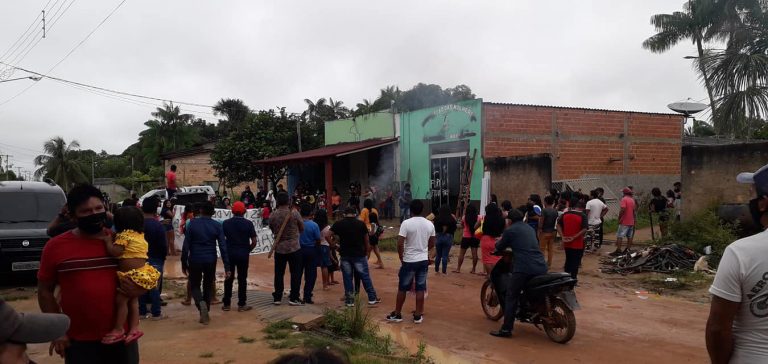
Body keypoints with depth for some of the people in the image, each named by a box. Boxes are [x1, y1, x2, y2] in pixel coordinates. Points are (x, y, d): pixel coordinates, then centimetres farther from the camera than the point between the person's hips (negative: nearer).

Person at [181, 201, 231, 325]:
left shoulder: (192, 223, -5)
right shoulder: (217, 226, -4)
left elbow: (186, 245, -6)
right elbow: (223, 247, -7)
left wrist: (184, 263, 2)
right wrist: (227, 267, -5)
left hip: (195, 260, -1)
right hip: (211, 261, 1)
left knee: (195, 285, 14)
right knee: (208, 286, 18)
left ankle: (201, 303, -16)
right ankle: (205, 314, 19)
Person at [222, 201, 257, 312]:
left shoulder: (226, 223, -1)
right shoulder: (248, 223, -6)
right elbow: (254, 241, -7)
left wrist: (226, 249, 12)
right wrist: (248, 250, 8)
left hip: (229, 253, 2)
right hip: (243, 254, -2)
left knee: (229, 279, 10)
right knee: (242, 279, 5)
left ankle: (226, 304, 14)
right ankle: (241, 305, 8)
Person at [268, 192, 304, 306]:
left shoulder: (272, 215, -4)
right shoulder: (294, 213, -12)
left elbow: (272, 230, 8)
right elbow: (302, 228, 0)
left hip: (279, 248, 3)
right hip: (294, 247, -3)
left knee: (278, 273, 12)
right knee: (295, 273, 6)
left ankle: (277, 297, 17)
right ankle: (293, 298, 6)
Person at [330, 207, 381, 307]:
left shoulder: (338, 224, 0)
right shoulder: (361, 224, -2)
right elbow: (366, 240, 0)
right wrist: (366, 251, 10)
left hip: (345, 255, 1)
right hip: (359, 254, -1)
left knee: (347, 278, 8)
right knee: (365, 276, 8)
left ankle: (349, 300, 11)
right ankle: (372, 298, 14)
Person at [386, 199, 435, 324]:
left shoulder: (406, 223, -14)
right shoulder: (430, 224, 0)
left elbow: (400, 244, -16)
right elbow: (432, 244, 9)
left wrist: (401, 258, -2)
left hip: (409, 261, -4)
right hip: (424, 260, 4)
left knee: (402, 288, 8)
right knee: (420, 289, 9)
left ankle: (397, 314, 16)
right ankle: (418, 315, 13)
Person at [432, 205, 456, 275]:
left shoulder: (437, 219, -8)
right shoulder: (452, 219, -8)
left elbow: (435, 229, -2)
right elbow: (454, 229, 1)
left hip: (439, 237, 1)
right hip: (448, 237, -1)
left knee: (438, 255, 15)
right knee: (445, 255, 4)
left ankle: (436, 270, 22)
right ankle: (444, 271, 7)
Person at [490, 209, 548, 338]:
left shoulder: (510, 230, 2)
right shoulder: (530, 229, 22)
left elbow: (499, 247, 11)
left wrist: (498, 244, 35)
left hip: (523, 268, -6)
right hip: (541, 267, 7)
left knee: (511, 298, -1)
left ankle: (506, 329, -4)